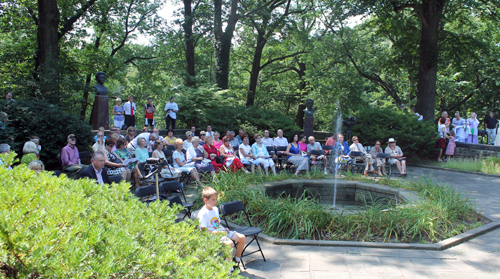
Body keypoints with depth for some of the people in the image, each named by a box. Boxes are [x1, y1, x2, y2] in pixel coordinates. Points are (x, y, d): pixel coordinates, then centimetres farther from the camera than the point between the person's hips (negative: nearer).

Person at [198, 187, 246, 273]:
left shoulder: (215, 209, 14)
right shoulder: (203, 213, -13)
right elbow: (203, 230, -15)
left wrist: (224, 229, 3)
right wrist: (216, 232, -22)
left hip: (221, 231, 9)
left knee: (242, 238, -4)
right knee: (229, 243, -35)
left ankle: (237, 259, 14)